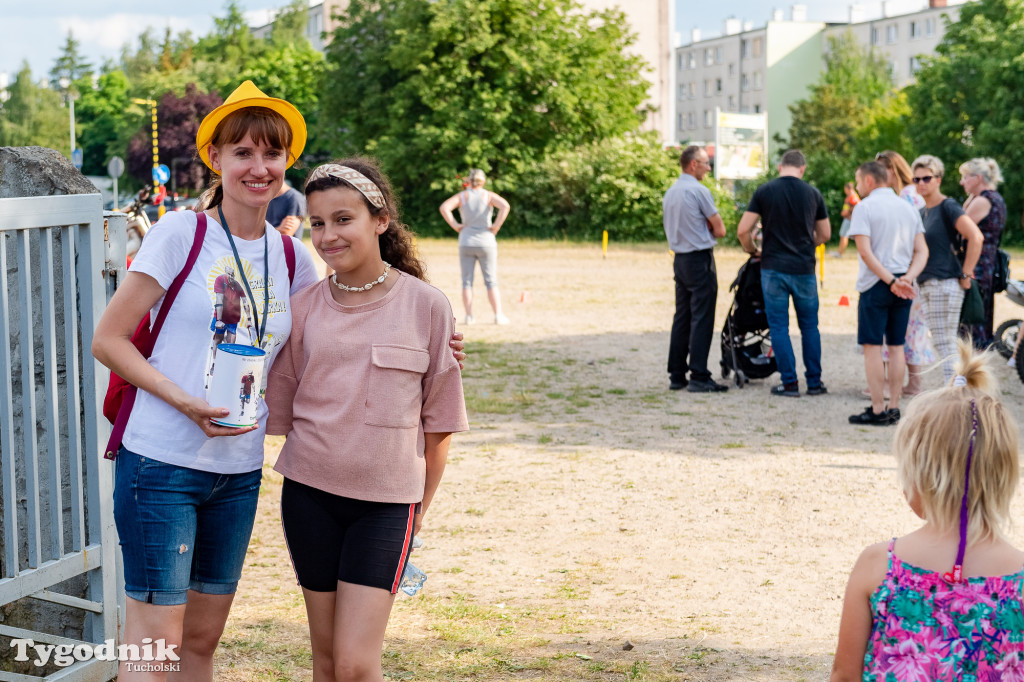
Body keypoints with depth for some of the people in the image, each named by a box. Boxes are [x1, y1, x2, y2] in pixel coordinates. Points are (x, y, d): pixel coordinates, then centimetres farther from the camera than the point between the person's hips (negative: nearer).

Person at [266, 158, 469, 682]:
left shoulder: (427, 307, -6)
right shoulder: (303, 309, 1)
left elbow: (438, 423, 1)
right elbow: (281, 411, 11)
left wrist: (421, 506, 5)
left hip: (387, 501, -3)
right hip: (309, 495, 3)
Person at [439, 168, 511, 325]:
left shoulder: (462, 196, 0)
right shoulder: (489, 196, -2)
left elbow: (444, 207, -15)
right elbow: (505, 206, -20)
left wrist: (455, 226, -8)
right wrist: (496, 226, -12)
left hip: (466, 243, 1)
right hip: (486, 242, 0)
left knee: (467, 281, 6)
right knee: (491, 281, 4)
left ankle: (469, 316, 3)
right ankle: (498, 315, -1)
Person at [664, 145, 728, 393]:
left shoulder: (670, 193, 13)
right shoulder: (699, 191, -12)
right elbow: (720, 230, -9)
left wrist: (701, 231, 8)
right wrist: (707, 231, 10)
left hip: (679, 259, 8)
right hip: (700, 260, -8)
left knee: (681, 317, 10)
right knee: (701, 318, -7)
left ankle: (676, 375, 12)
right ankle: (698, 377, -9)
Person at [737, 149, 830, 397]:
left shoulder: (764, 192, -4)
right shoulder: (813, 194, 3)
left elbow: (743, 231, -6)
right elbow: (825, 234, 11)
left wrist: (753, 250, 12)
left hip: (774, 268, -2)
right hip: (804, 269, 2)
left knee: (779, 327, 5)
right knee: (809, 325, 13)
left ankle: (790, 383, 5)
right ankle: (814, 382, 16)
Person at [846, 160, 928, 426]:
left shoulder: (864, 207, -8)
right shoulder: (908, 207, 12)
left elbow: (865, 251, -17)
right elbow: (922, 250, 6)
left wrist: (891, 281, -17)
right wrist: (907, 278, -7)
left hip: (875, 284, -6)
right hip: (903, 289, 6)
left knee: (873, 347, -2)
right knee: (896, 347, 10)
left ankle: (878, 410, -4)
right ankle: (894, 408, 12)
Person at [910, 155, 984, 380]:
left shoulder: (948, 207, -10)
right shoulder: (922, 212, 16)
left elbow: (976, 237, -20)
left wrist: (965, 275, -17)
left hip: (946, 284, -9)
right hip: (926, 285, 9)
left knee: (946, 345, -9)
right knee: (940, 344, 10)